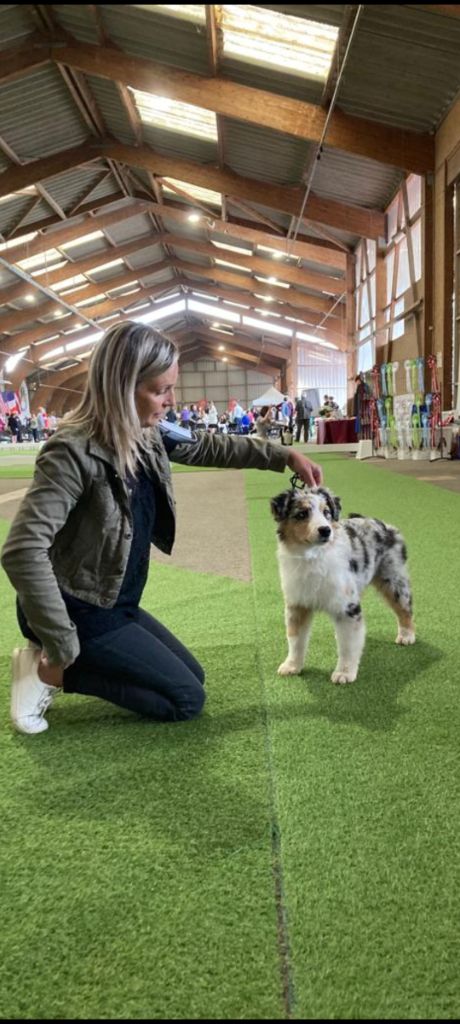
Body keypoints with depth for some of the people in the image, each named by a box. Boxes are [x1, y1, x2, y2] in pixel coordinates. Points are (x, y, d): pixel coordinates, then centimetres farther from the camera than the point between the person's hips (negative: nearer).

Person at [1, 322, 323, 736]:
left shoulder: (145, 436, -3)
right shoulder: (74, 452, -28)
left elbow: (207, 447, 15)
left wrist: (284, 456, 12)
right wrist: (63, 645, -30)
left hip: (115, 605, 8)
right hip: (80, 613, -8)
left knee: (193, 676, 19)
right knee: (187, 699, -2)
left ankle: (54, 665, 15)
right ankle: (51, 670, -1)